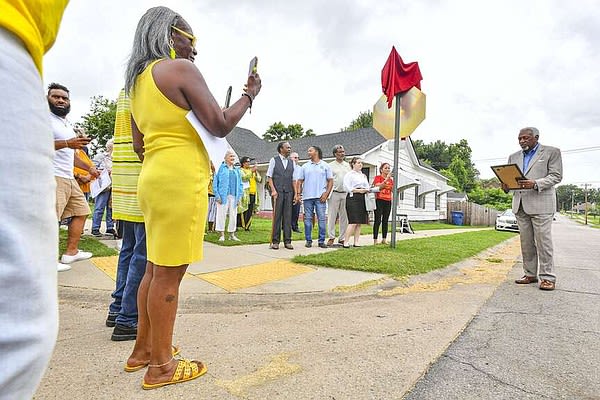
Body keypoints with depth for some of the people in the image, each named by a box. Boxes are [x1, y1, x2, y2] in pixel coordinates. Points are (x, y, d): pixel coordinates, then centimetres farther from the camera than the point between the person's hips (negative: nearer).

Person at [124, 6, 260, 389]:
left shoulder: (137, 80, 20)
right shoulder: (180, 68, -6)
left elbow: (139, 145, 20)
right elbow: (220, 125, -12)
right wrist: (250, 94, 3)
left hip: (152, 178, 9)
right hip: (181, 182, -9)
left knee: (155, 267, 16)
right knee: (169, 273, -3)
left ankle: (143, 349, 30)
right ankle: (161, 366, 11)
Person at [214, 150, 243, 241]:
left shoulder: (237, 170, 17)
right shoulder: (221, 168, 3)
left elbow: (240, 184, 17)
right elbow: (215, 182, -1)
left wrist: (240, 196, 7)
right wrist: (217, 195, -9)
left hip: (234, 196, 4)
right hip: (223, 195, -4)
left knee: (233, 215, 6)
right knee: (221, 215, -3)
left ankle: (232, 234, 15)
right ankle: (222, 235, 4)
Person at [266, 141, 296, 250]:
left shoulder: (291, 163, 15)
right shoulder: (274, 160, 6)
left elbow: (293, 179, 14)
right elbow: (269, 177, 1)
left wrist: (295, 193, 6)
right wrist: (273, 190, -10)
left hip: (289, 192, 3)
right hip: (277, 192, -3)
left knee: (288, 217, 3)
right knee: (277, 216, -2)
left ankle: (287, 241, 8)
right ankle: (275, 241, 5)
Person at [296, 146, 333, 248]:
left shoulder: (325, 166, 7)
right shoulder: (305, 166, 13)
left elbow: (330, 181, 4)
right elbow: (300, 181, 11)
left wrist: (326, 194, -7)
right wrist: (298, 194, 0)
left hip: (320, 197, -2)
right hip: (307, 197, 2)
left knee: (322, 219, -2)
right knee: (308, 219, 4)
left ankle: (321, 241, 6)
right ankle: (308, 240, 12)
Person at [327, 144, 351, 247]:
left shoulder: (347, 165, 14)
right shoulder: (330, 165, 3)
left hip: (346, 194, 4)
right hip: (334, 193, -4)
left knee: (344, 217, 6)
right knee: (332, 216, -3)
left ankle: (342, 238, 13)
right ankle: (331, 237, 5)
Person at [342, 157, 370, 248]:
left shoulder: (364, 175, 24)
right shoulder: (349, 175, 1)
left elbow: (367, 186, 24)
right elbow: (347, 188, -8)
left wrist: (367, 190, 2)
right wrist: (358, 190, -15)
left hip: (362, 199, 7)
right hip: (353, 198, -7)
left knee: (359, 223, 4)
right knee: (353, 222, -13)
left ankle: (356, 242, 9)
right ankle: (346, 242, -8)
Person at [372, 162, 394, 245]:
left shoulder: (391, 179, 17)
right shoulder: (377, 177, 0)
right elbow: (378, 187, -17)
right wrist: (386, 179, -20)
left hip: (388, 201, 5)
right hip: (379, 200, -5)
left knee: (385, 221, 6)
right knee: (378, 220, -6)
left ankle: (384, 239, 11)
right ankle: (375, 240, -4)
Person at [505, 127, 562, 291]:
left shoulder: (552, 152, 4)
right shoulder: (514, 157, 18)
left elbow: (556, 176, -5)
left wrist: (535, 184, -21)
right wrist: (506, 185, -6)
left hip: (541, 203, -5)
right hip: (520, 204, 5)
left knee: (543, 241, -4)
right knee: (526, 242, 7)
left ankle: (547, 277, 4)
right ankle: (530, 274, 15)